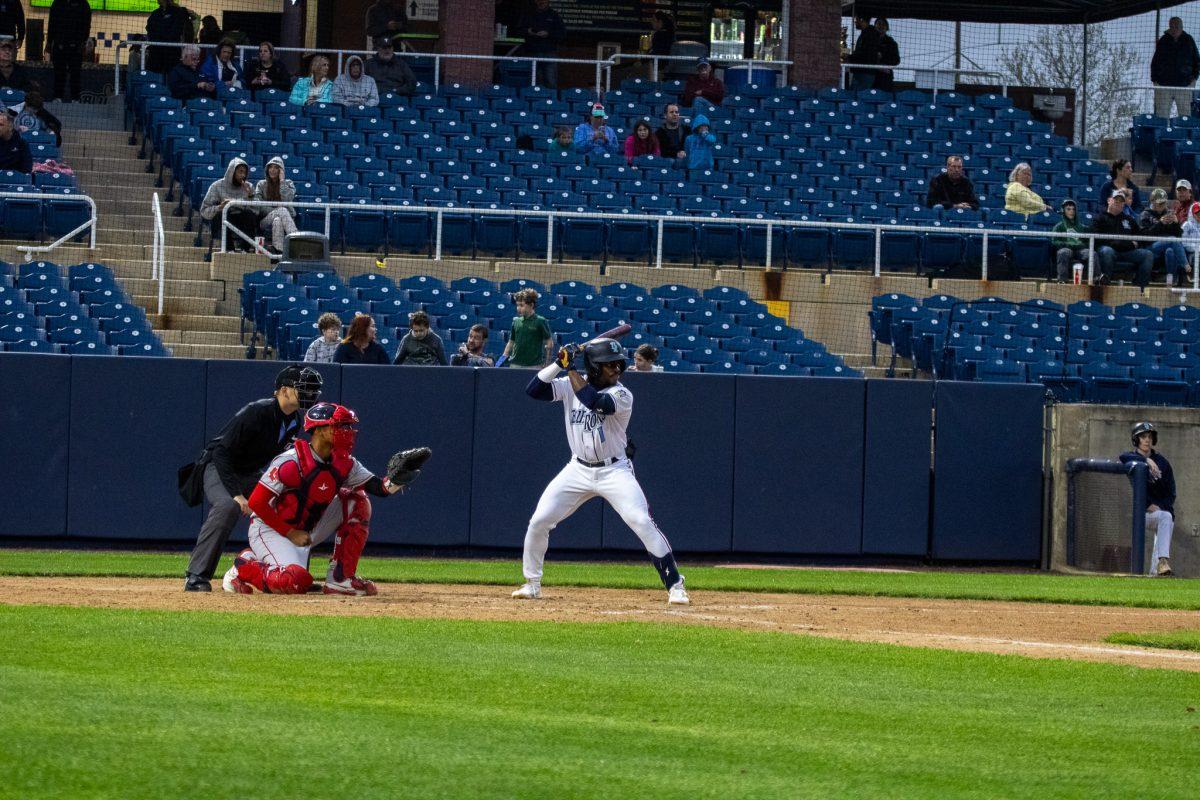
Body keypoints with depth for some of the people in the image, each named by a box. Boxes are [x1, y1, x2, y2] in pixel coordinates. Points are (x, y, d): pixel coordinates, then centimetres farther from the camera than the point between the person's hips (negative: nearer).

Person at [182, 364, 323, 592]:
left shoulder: (294, 421, -2)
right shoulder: (256, 412, -27)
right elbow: (222, 451, -28)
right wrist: (236, 494, -34)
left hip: (251, 475, 8)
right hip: (219, 468, -8)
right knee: (228, 507, -35)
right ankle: (196, 576, -35)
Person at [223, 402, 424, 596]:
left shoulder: (343, 462, -2)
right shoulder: (292, 462, -24)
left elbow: (378, 487, -9)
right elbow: (256, 502, -23)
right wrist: (290, 533, -21)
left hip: (307, 531, 8)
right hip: (269, 528, -8)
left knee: (356, 500, -5)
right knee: (296, 581, -33)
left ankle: (341, 579, -5)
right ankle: (243, 567, -3)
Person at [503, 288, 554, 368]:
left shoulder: (540, 321, -3)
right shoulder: (516, 321, 10)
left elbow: (550, 344, -2)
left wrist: (547, 363, -7)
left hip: (534, 365, -4)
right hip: (515, 364, 4)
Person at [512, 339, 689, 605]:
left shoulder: (621, 395, -14)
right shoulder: (569, 385, -2)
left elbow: (594, 401, -33)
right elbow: (533, 390, -10)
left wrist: (571, 370, -25)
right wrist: (559, 363, -20)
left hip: (614, 471, -3)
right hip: (578, 470, 3)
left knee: (643, 522, -17)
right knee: (539, 522, -3)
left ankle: (674, 585, -9)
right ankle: (532, 584, 15)